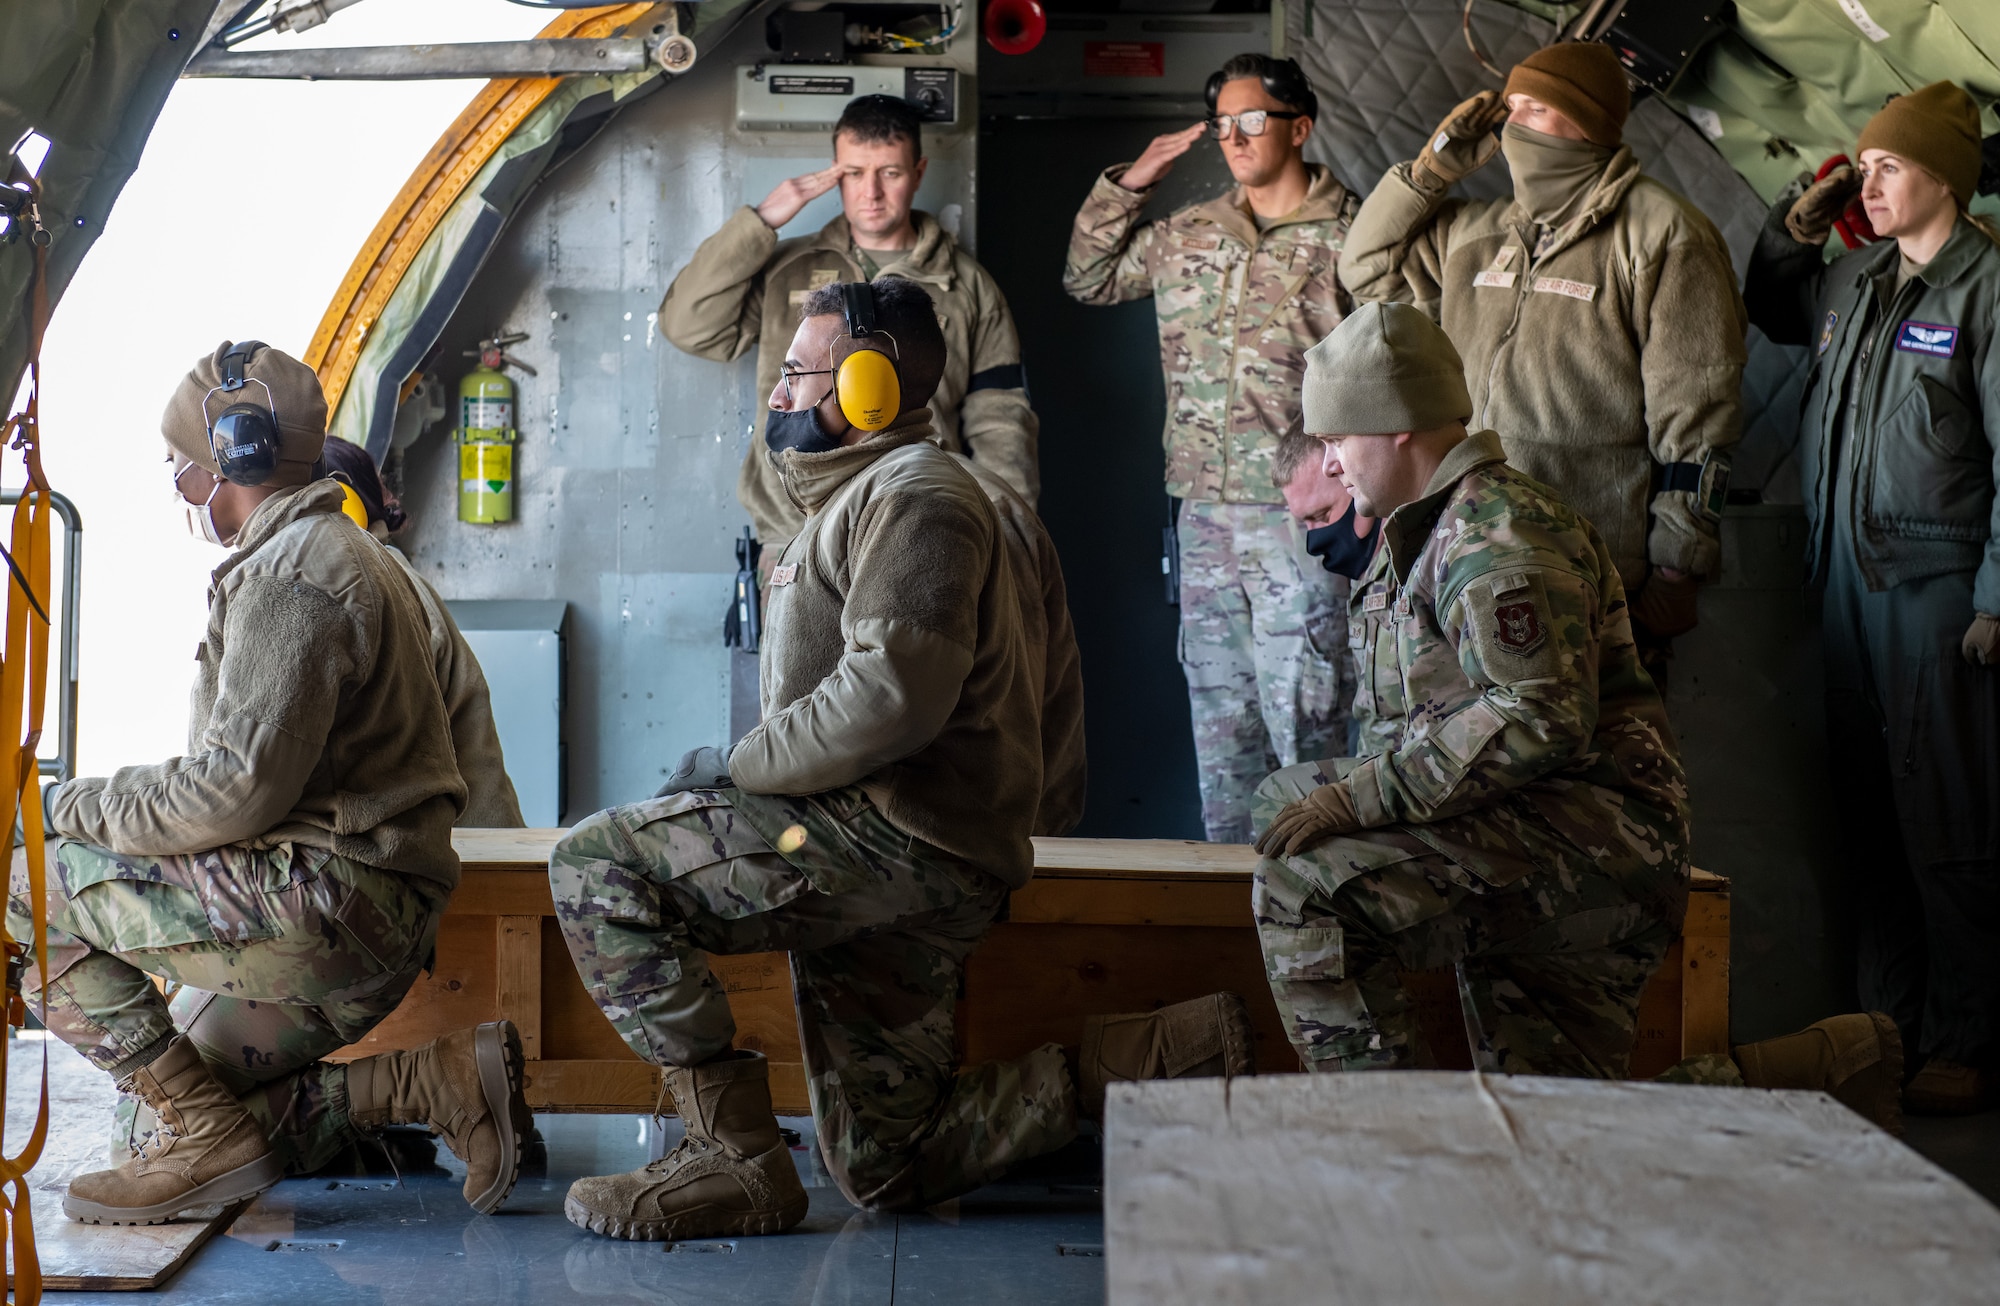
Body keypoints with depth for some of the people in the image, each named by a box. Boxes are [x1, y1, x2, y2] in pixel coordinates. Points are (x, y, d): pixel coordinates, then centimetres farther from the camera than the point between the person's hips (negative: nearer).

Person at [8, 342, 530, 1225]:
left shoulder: (291, 574, -12)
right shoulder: (330, 555, 23)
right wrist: (105, 802, 15)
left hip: (331, 896, -11)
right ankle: (437, 1084, 4)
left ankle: (209, 1135, -9)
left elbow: (238, 791, -21)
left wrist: (81, 807, -8)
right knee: (190, 1096, 12)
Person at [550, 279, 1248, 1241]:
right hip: (896, 872, 11)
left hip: (903, 838, -11)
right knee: (888, 1172, 11)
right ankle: (1169, 1050, 12)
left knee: (597, 864, -17)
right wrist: (748, 772, 8)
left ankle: (733, 1155, -17)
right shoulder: (858, 496, 28)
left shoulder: (916, 495, -7)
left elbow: (891, 693, -23)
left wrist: (740, 766, -13)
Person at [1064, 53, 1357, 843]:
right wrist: (1129, 184, 12)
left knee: (1305, 714, -6)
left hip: (1298, 515, -6)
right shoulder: (1188, 236, 12)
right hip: (1205, 511, 6)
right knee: (1218, 710, 12)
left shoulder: (1347, 242, -5)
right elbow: (1088, 277, 25)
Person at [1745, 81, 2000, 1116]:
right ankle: (1884, 1021, 21)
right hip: (1848, 578, 8)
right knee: (1868, 810, 12)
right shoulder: (1857, 280, 12)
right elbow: (1774, 315, 34)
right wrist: (1796, 227, 15)